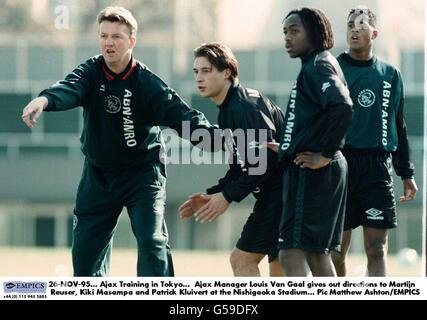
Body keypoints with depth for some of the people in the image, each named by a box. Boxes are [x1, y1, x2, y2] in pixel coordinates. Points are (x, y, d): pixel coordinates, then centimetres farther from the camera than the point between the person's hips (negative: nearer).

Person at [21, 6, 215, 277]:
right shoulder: (91, 73, -10)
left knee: (152, 241, -19)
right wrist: (44, 100, -55)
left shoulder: (147, 83, -17)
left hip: (142, 175, -4)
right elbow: (69, 89, -31)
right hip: (98, 175, 4)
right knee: (84, 249, 11)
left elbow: (182, 115, -26)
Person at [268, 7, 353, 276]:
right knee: (316, 254, 14)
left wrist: (324, 155, -21)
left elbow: (342, 108, -27)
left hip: (310, 173, -10)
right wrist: (289, 148, 16)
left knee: (291, 254, -13)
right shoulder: (321, 65, 18)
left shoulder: (317, 65, -11)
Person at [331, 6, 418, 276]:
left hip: (378, 170, 1)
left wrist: (407, 174, 15)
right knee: (337, 251, 1)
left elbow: (399, 126, 17)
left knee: (377, 249, -4)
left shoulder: (390, 75, 12)